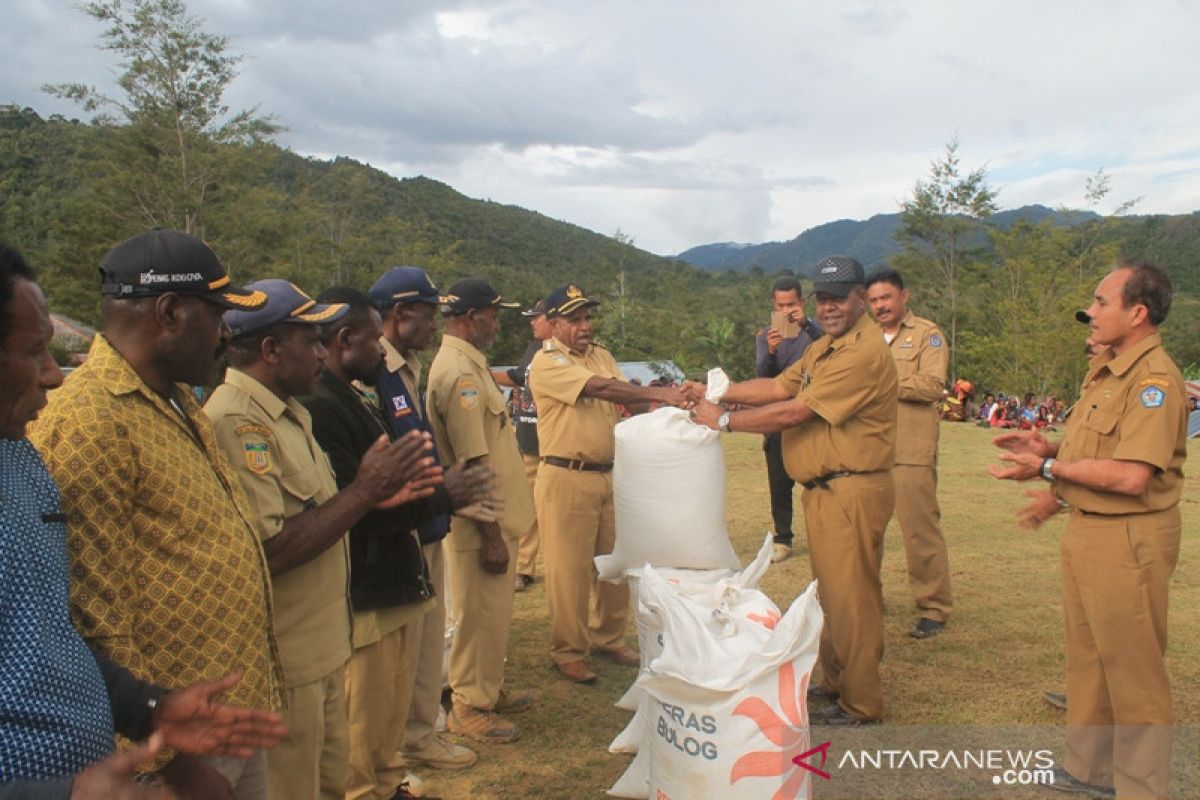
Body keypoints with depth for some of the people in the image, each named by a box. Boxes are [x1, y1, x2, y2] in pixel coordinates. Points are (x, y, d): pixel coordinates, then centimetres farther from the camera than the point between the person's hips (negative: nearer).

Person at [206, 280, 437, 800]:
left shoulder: (286, 413, 10)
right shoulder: (235, 421, -21)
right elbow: (266, 551, -27)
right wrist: (366, 491, -22)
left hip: (321, 650, 9)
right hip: (283, 664, -9)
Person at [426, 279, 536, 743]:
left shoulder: (466, 364, 12)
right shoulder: (460, 373, -21)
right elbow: (472, 463, -24)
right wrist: (492, 536, -22)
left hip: (495, 514, 10)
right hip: (480, 520, -10)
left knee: (492, 613, 21)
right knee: (480, 615, 3)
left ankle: (489, 690, 35)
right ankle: (469, 708, 18)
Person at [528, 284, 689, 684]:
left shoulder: (601, 355, 14)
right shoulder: (546, 364, -11)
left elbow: (629, 397, 3)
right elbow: (601, 389, -23)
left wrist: (669, 402, -17)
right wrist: (660, 392, -28)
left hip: (610, 474, 7)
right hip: (566, 479, -7)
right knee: (570, 569, 1)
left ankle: (610, 638, 32)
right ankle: (568, 653, 17)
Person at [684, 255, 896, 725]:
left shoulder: (864, 352, -19)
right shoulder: (825, 347, 16)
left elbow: (795, 412, -21)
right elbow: (780, 387, 11)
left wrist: (725, 420, -14)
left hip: (852, 491, -10)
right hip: (823, 489, 10)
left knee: (851, 599, -1)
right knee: (829, 595, 19)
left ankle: (861, 706, 11)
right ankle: (833, 683, 33)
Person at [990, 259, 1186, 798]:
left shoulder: (1154, 378, -19)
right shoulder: (1106, 369, 11)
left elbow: (1130, 476, -27)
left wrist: (1047, 467, -18)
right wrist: (1050, 449, 5)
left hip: (1128, 540, -10)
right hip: (1086, 531, 10)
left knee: (1132, 670, 4)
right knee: (1087, 658, 19)